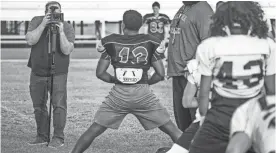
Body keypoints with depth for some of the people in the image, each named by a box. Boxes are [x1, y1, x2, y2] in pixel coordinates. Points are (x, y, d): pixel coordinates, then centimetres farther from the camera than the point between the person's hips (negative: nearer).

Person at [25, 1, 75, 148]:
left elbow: (67, 50, -17)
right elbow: (30, 40, -16)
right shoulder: (37, 21, -2)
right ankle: (42, 136, 19)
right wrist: (43, 25, -24)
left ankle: (58, 138, -4)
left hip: (58, 74, -3)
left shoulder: (67, 27, -7)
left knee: (59, 105, -11)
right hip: (37, 73, 3)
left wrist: (61, 32, -28)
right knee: (38, 106, 8)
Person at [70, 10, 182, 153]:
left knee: (94, 130, 12)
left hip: (118, 94, 1)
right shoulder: (150, 43, 3)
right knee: (172, 129, 7)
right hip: (143, 93, -1)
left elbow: (100, 73, 4)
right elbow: (160, 74, 1)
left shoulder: (111, 43, 4)